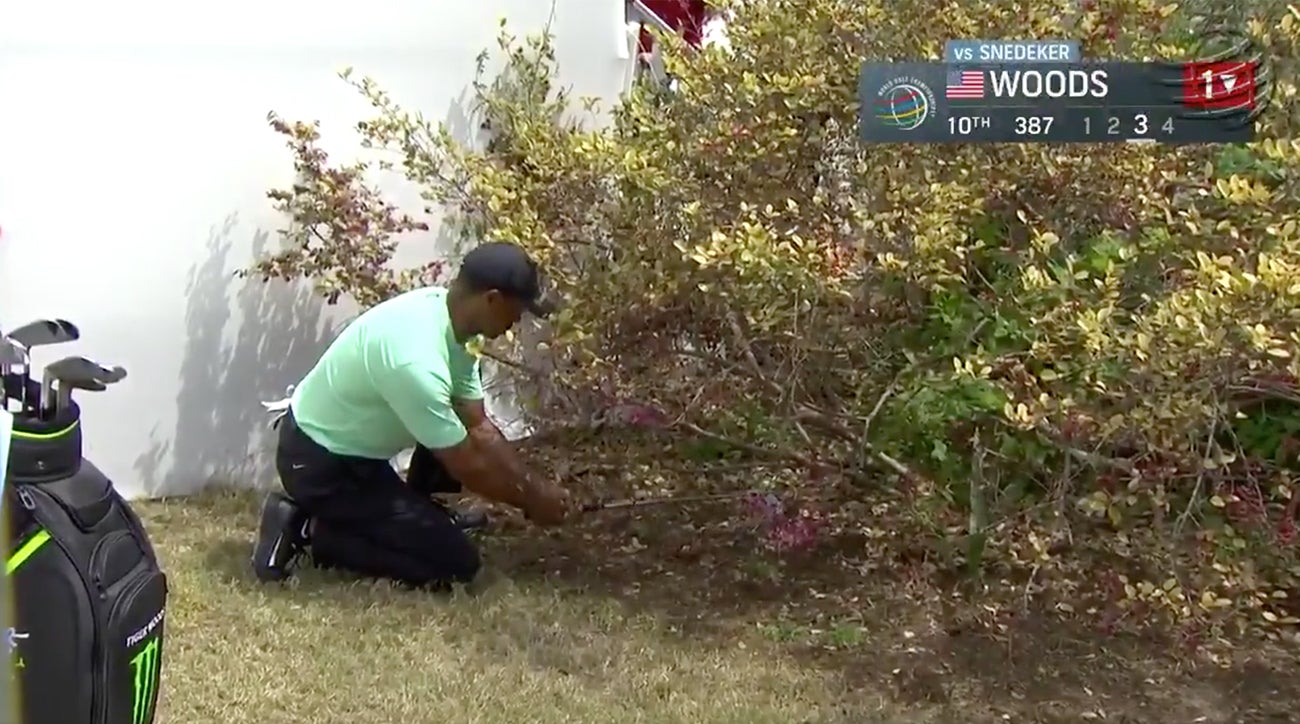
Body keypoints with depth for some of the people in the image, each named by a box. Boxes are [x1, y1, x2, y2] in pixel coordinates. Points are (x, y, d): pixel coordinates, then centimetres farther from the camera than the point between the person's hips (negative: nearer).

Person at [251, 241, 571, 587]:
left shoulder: (444, 310, -6)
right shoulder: (415, 360, -34)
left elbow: (479, 428, 1)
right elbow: (466, 467, -24)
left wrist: (531, 486, -3)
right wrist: (532, 500, -9)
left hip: (349, 443, 9)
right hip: (321, 464, -9)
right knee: (456, 562, -9)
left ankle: (412, 512, 16)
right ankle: (319, 532, -3)